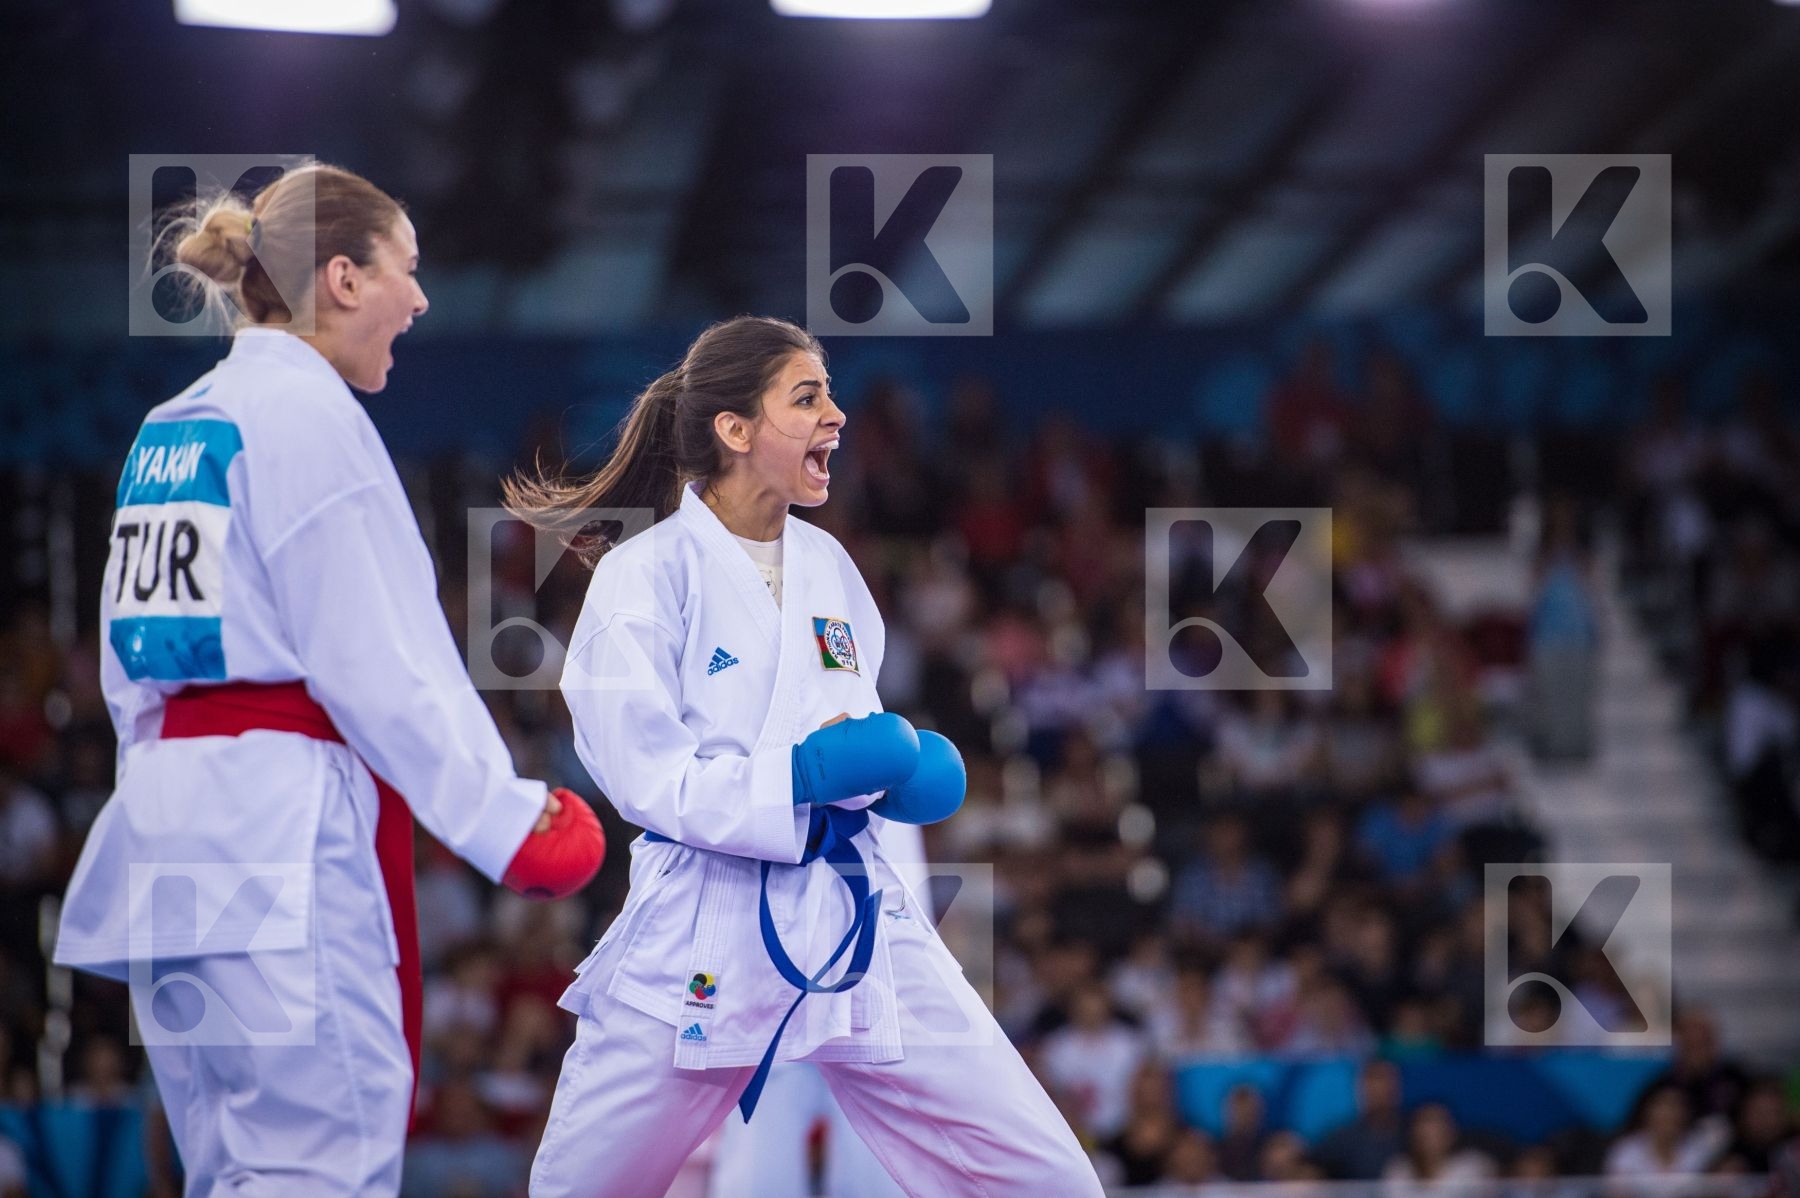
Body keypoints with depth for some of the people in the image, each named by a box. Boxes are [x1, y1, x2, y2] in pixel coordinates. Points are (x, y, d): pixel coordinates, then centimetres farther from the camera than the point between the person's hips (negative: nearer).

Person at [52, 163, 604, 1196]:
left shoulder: (171, 428, 17)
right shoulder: (310, 412, -8)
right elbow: (382, 664, -13)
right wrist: (508, 820, -8)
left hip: (169, 821, 9)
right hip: (287, 828, -9)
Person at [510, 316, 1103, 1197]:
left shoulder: (827, 565, 9)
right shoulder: (646, 576, -9)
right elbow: (647, 777, -15)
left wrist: (898, 765, -1)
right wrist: (809, 774, -22)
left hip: (855, 923, 5)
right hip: (705, 938, -5)